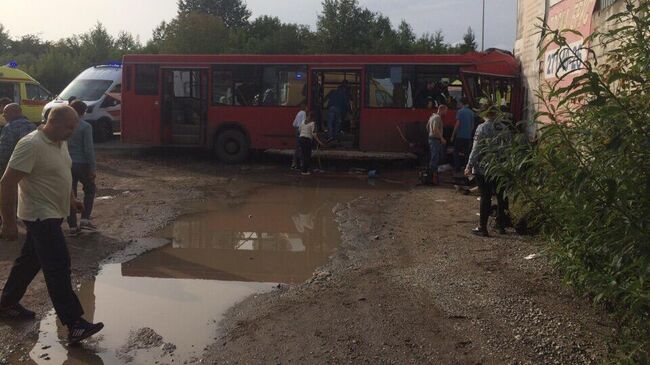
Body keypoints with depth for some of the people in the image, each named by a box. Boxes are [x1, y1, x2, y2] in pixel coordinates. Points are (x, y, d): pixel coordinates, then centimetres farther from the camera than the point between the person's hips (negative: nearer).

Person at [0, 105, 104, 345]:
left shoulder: (60, 143, 7)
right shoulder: (31, 145, -21)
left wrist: (71, 199, 26)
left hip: (53, 214, 9)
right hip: (41, 216, -9)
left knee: (30, 261, 20)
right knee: (59, 267, -12)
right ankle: (74, 325, -11)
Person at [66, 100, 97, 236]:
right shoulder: (86, 126, -11)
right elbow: (89, 149, -14)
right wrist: (93, 168, -9)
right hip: (82, 164, -4)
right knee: (90, 190, 16)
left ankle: (72, 226, 12)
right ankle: (85, 219, 5)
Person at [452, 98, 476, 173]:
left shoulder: (460, 111, -9)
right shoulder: (471, 112, 8)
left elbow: (457, 124, -12)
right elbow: (472, 125, 14)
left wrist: (453, 135, -7)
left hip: (460, 135, -5)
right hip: (468, 136, 5)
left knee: (456, 152, 3)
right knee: (466, 153, 11)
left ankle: (457, 168, -1)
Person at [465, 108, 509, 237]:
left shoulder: (482, 128, -11)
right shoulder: (504, 128, 1)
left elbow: (476, 150, -13)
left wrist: (469, 166, -7)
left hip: (483, 168, -4)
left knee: (485, 197, 1)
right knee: (501, 197, 14)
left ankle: (483, 228, 4)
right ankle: (501, 225, 24)